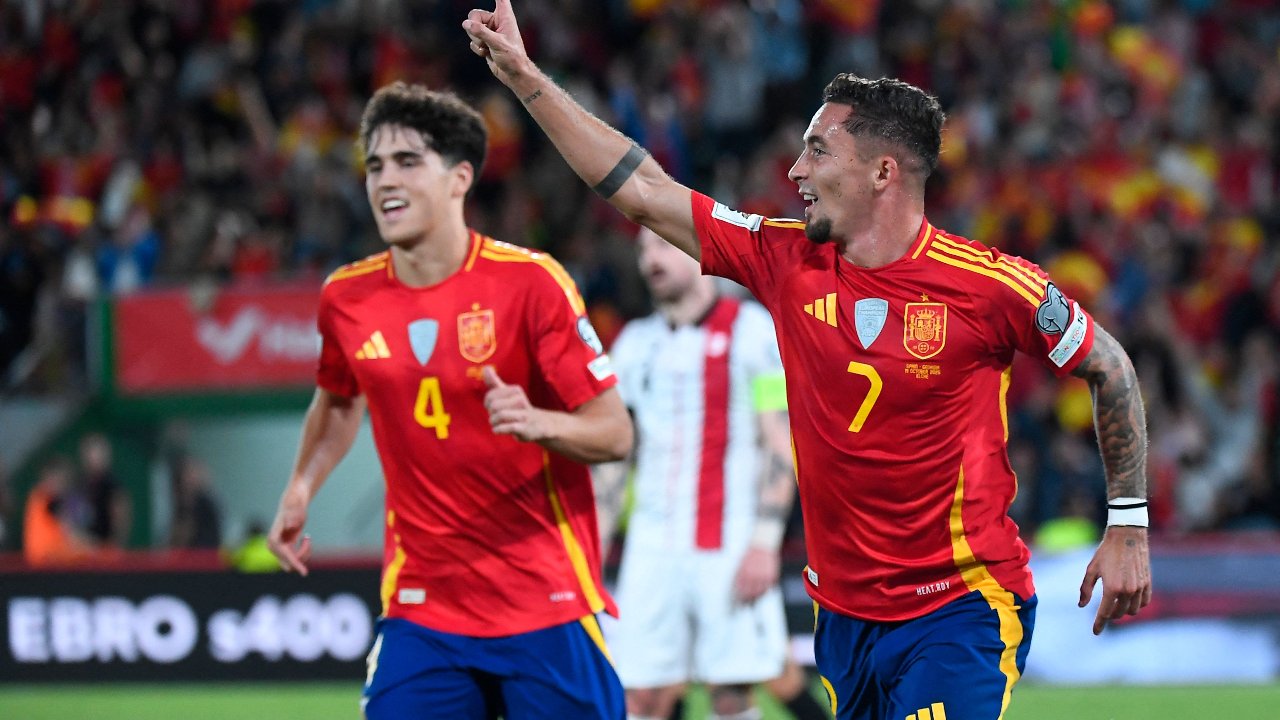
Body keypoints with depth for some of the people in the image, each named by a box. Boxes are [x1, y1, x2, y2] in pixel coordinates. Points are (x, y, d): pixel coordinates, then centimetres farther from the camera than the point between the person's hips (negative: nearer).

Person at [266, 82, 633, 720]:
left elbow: (615, 433, -9)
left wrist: (537, 424, -27)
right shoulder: (347, 298, 3)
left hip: (548, 607, -3)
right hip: (422, 610, 3)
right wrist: (300, 489, 14)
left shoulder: (529, 281, -10)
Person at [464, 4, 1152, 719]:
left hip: (960, 612, -5)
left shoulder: (990, 285, -11)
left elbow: (1109, 367, 3)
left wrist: (1128, 526, 3)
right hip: (844, 614, 5)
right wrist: (524, 77, 8)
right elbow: (643, 190, 7)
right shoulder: (786, 261, 1)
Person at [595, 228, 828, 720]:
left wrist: (764, 542, -14)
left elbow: (779, 444, -5)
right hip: (652, 546, 5)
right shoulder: (635, 344, 15)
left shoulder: (750, 330, -1)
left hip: (729, 546, -5)